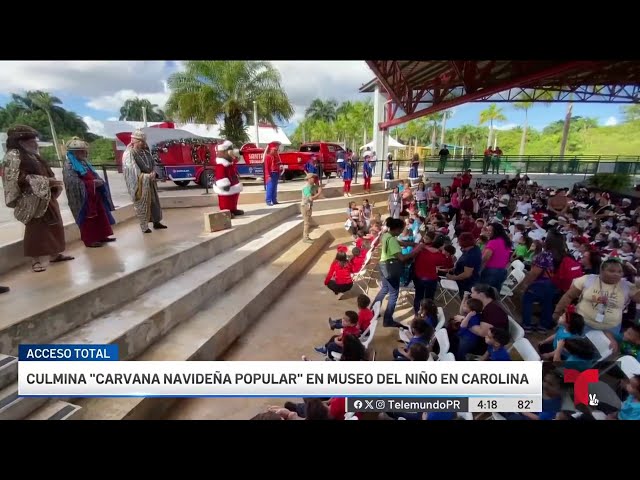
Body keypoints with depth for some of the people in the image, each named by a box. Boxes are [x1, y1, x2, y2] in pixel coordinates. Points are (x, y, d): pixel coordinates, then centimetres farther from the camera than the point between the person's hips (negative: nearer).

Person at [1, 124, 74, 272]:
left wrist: (52, 182, 6)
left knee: (54, 226, 10)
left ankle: (54, 254, 19)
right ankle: (36, 260, -1)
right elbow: (19, 178, -17)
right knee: (36, 228, -7)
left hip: (47, 197, 9)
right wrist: (46, 182, -19)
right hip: (32, 199, -9)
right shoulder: (14, 155, -8)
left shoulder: (33, 155, 20)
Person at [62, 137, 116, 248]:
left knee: (100, 215, 11)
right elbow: (75, 183, -20)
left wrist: (98, 181, -3)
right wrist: (93, 183, -20)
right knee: (88, 219, 0)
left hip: (94, 195, 8)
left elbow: (93, 176, 19)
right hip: (83, 197, -8)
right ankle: (89, 240, 11)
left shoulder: (84, 162, 12)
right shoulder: (69, 166, -12)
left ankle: (102, 236, 21)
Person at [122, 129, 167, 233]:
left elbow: (153, 165, 13)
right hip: (140, 183, -7)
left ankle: (156, 222, 24)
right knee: (142, 204, -1)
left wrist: (153, 173, -7)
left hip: (150, 181, 7)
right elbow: (133, 172, -17)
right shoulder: (129, 154, -14)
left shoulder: (145, 152, 6)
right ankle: (144, 226, 9)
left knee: (155, 202, 12)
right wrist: (147, 176, -17)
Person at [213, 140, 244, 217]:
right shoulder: (220, 165, -22)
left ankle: (233, 210, 34)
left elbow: (235, 173, 25)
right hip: (226, 189, -11)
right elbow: (220, 176, -27)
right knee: (225, 203, -4)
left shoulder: (231, 162, 11)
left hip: (233, 186, 11)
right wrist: (225, 184, -29)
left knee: (234, 200, 22)